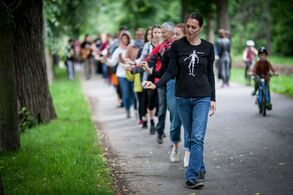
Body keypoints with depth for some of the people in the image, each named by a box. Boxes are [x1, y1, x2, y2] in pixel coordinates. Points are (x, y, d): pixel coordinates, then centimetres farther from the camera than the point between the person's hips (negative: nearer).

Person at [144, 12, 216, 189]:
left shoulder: (208, 47, 1)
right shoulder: (177, 46, 0)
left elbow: (210, 74, 7)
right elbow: (172, 71, -2)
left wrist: (213, 99, 5)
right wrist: (156, 84, -18)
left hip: (202, 97, -1)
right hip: (182, 98, 1)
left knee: (198, 137, -12)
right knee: (191, 137, 9)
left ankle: (192, 176, -13)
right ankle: (200, 169, 24)